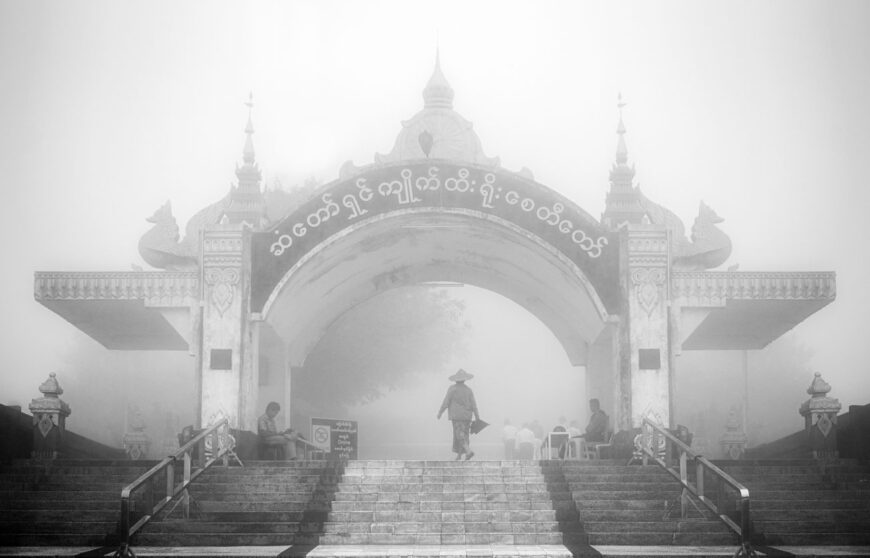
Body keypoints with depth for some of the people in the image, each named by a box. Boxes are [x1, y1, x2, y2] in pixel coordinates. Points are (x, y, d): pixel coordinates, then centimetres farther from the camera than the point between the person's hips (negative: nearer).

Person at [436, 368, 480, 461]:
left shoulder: (452, 389, -7)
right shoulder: (468, 390, 4)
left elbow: (446, 402, -7)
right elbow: (473, 405, 3)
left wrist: (440, 412, 5)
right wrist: (477, 418, 6)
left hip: (456, 416, -4)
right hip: (467, 416, 4)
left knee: (460, 435, -7)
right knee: (464, 435, 12)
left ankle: (469, 451, -25)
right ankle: (459, 455, 15)